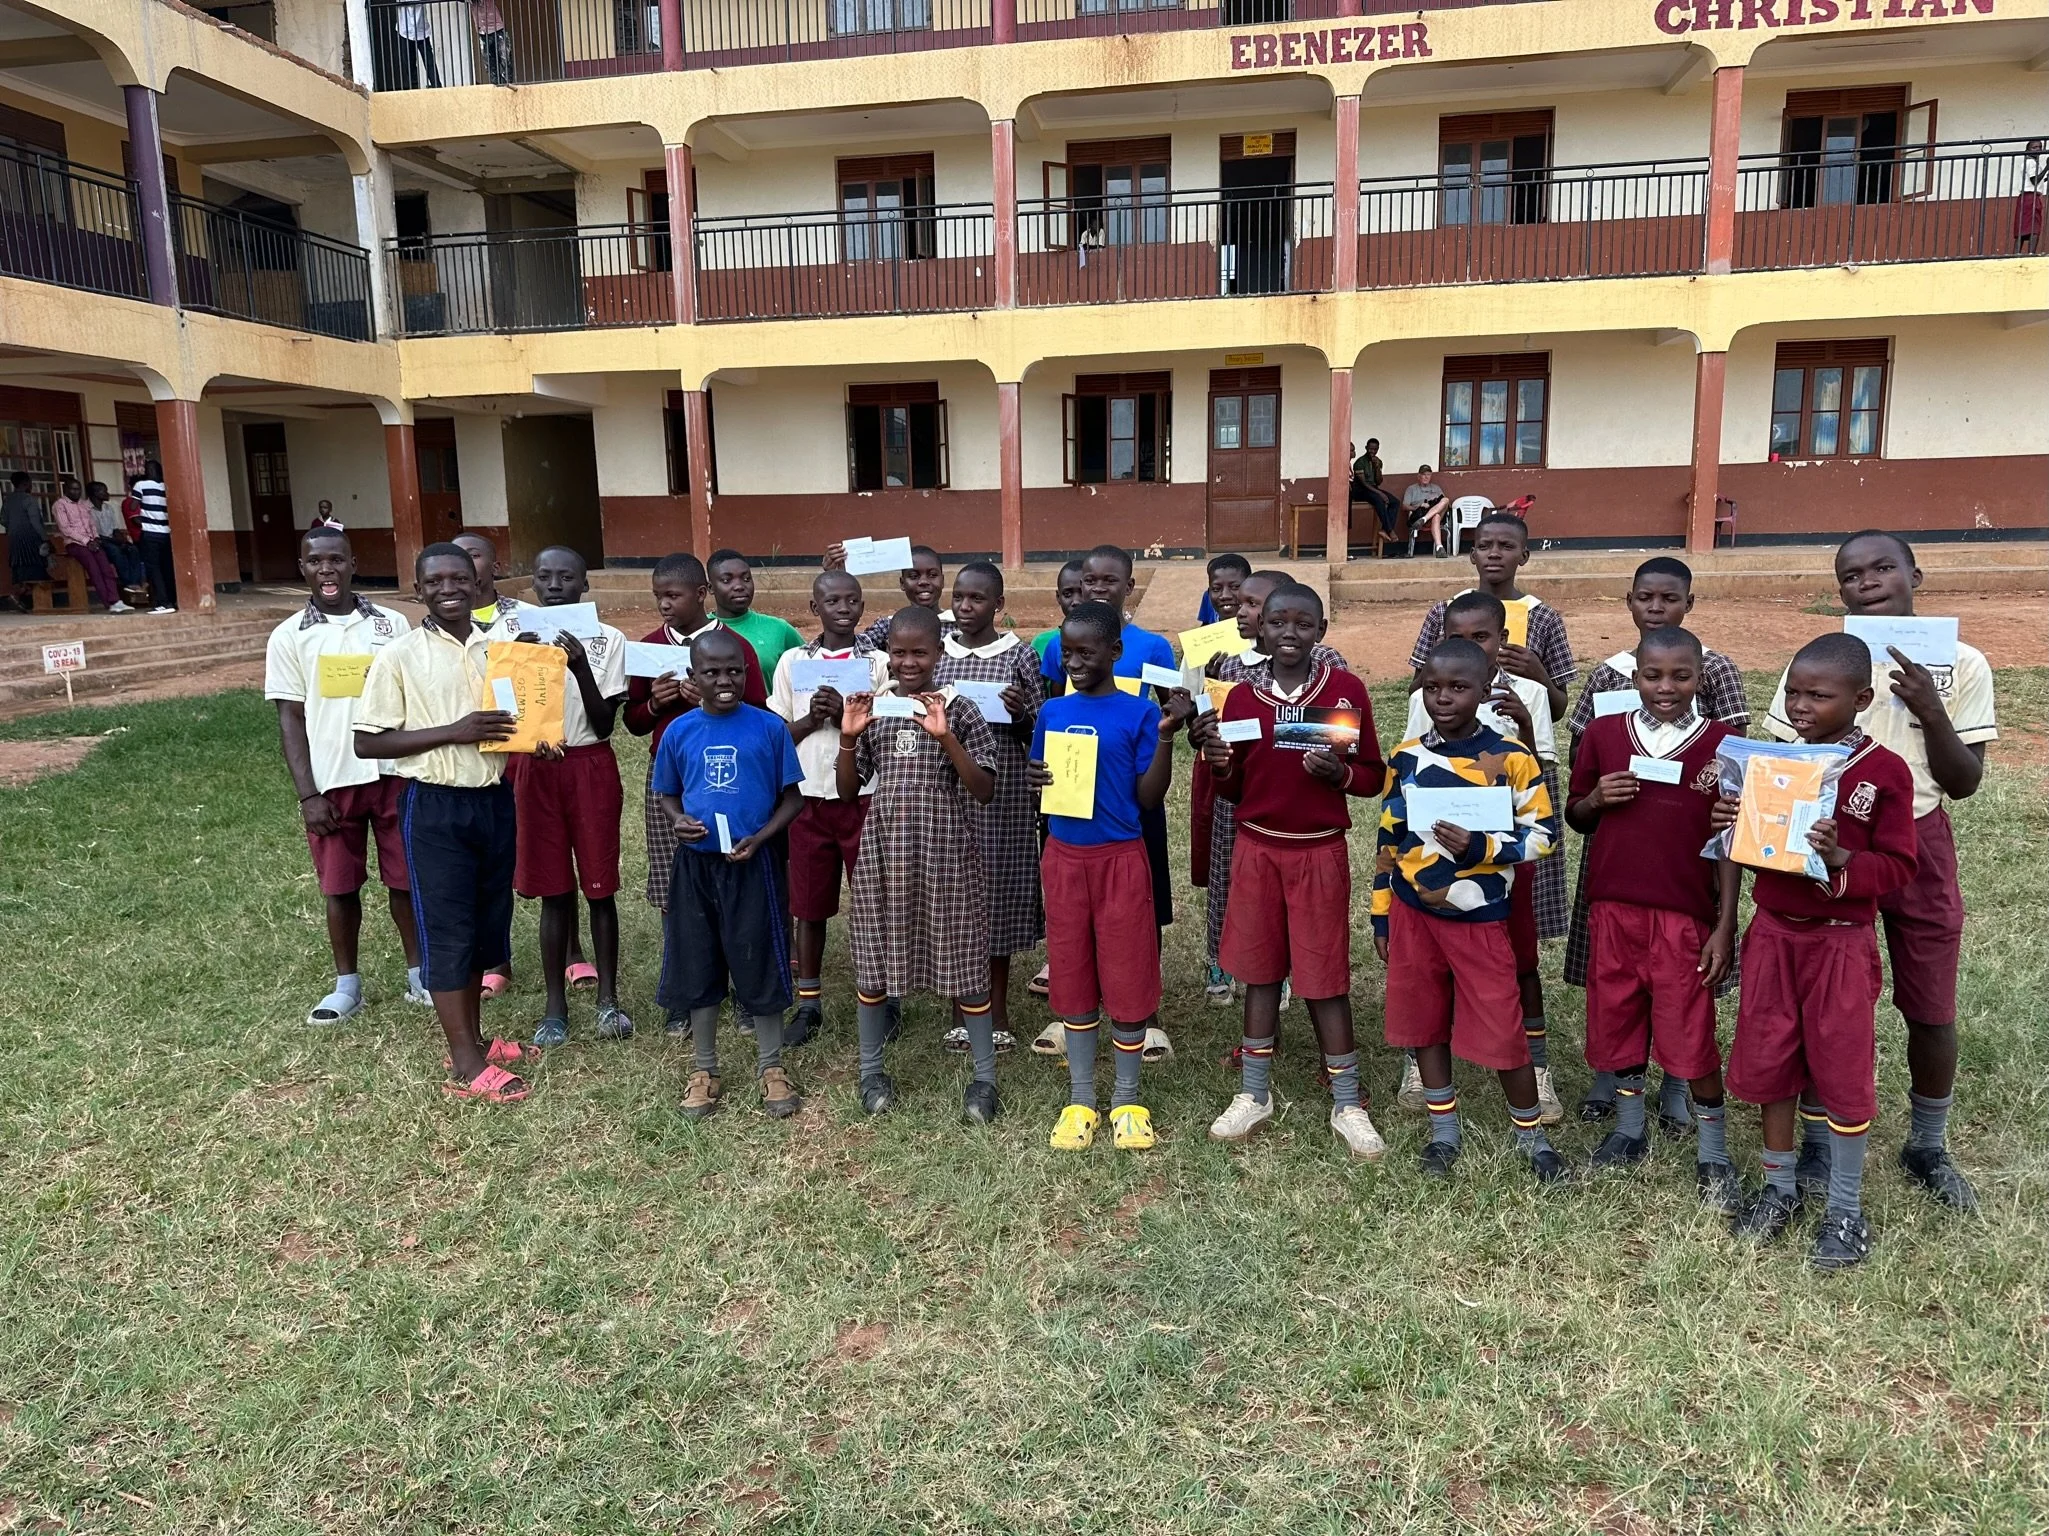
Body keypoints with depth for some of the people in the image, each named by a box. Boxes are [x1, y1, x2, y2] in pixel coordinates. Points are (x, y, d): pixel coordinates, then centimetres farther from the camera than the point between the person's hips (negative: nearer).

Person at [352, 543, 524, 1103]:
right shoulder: (399, 656, -7)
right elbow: (367, 742, -10)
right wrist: (453, 732, -20)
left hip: (493, 798, 5)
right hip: (434, 806, -5)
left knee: (486, 921, 14)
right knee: (446, 928, 1)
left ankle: (473, 1037, 29)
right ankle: (466, 1063, 9)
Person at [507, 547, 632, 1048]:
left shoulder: (607, 640, -5)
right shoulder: (517, 636, 2)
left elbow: (604, 724, -9)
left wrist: (581, 668, -23)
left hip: (590, 768, -2)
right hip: (535, 769, 2)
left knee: (599, 888, 5)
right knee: (552, 891, 7)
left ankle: (608, 998, 17)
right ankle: (555, 1006, 17)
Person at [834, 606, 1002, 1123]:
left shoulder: (959, 711, -5)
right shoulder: (871, 709, 3)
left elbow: (984, 793, -10)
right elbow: (848, 791, 6)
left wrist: (946, 737, -22)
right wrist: (847, 738, -11)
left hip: (947, 852, -3)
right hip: (883, 850, 3)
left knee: (963, 960, 4)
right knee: (873, 957, 11)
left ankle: (984, 1078, 18)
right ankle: (871, 1070, 29)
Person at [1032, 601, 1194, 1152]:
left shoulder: (1139, 713, -5)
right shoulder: (1051, 712, 5)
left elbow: (1149, 797, -6)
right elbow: (1041, 786, 12)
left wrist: (1166, 735, -17)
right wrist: (1033, 778, -11)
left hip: (1120, 859, -3)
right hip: (1063, 858, 3)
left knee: (1126, 979, 3)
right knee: (1072, 979, 9)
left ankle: (1127, 1100, 20)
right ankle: (1080, 1099, 22)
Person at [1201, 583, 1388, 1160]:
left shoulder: (1346, 690, -4)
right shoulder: (1242, 698, 2)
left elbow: (1374, 776, 1)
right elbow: (1234, 791, 8)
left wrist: (1339, 771, -19)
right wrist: (1219, 765, -12)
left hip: (1320, 853, -2)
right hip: (1256, 851, 2)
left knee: (1325, 978, 3)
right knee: (1260, 972, 11)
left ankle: (1347, 1105, 17)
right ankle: (1254, 1095, 24)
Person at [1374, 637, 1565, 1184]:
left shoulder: (1511, 758, -9)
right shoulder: (1406, 757, 1)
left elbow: (1542, 833, -6)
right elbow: (1389, 842, 8)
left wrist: (1480, 847, -23)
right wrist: (1381, 918, 9)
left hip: (1479, 918, -3)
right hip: (1412, 912, 4)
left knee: (1501, 1030, 2)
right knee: (1425, 1021, 13)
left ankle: (1531, 1134, 24)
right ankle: (1443, 1130, 29)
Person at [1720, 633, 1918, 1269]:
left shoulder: (1885, 772, -10)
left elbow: (1898, 867, -9)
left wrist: (1841, 860, -27)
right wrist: (1729, 823, -10)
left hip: (1840, 942, -4)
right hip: (1772, 934, 4)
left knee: (1842, 1069, 6)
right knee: (1768, 1060, 11)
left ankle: (1845, 1209, 22)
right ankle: (1779, 1186, 29)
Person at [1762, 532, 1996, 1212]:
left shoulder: (1961, 664, -4)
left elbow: (1964, 783, -5)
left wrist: (1930, 712, -20)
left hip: (1918, 848, 1)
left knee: (1931, 1010, 9)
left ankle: (1928, 1147, 31)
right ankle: (1819, 1141, 25)